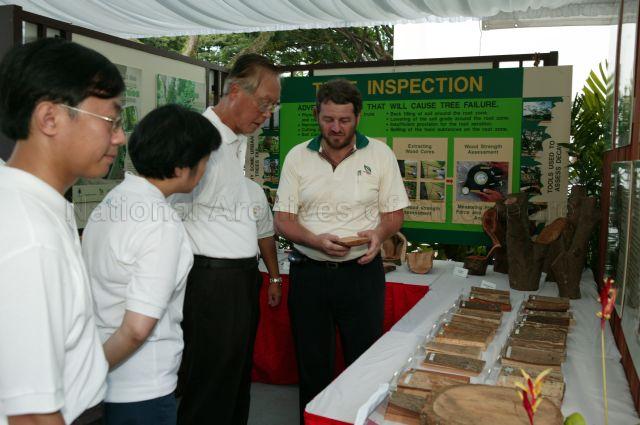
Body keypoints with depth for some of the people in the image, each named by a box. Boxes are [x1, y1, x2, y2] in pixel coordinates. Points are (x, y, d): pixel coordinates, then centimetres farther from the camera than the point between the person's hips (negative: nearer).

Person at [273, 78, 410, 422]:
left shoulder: (380, 154, 1)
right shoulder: (297, 157, 2)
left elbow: (394, 213, 6)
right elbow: (283, 220, 1)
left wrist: (380, 233, -17)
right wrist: (317, 241, -18)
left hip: (362, 271, -1)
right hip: (308, 273, 1)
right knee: (311, 364, 13)